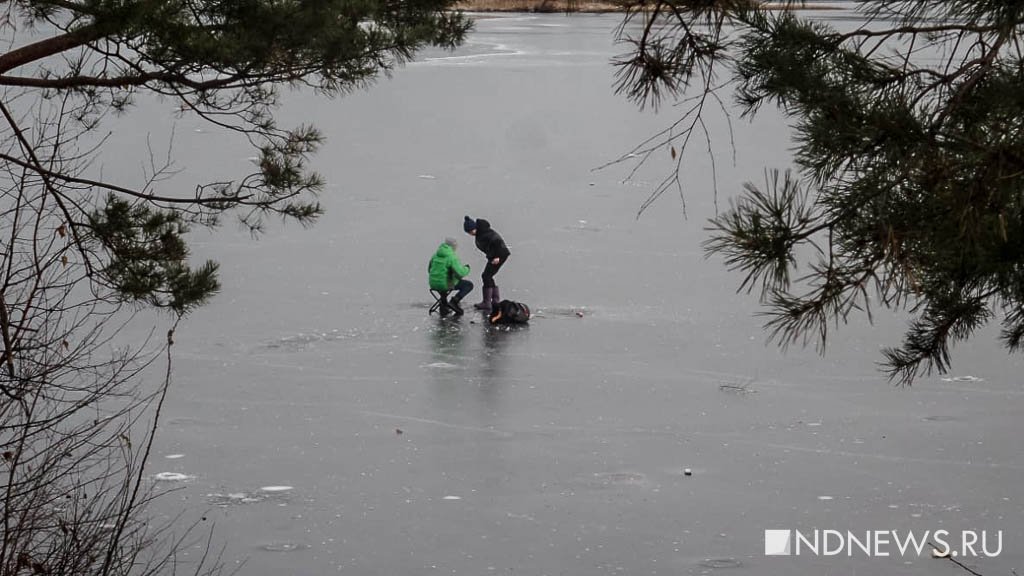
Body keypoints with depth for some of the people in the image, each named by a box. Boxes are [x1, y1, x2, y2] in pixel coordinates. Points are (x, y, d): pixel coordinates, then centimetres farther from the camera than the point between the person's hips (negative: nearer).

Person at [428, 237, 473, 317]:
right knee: (469, 285, 9)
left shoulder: (436, 255, 4)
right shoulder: (452, 257, -17)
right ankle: (454, 301, -4)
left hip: (434, 283, 7)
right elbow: (460, 273, -23)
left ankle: (444, 308, 40)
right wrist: (466, 268, -1)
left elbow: (429, 270, 16)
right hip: (446, 284, -7)